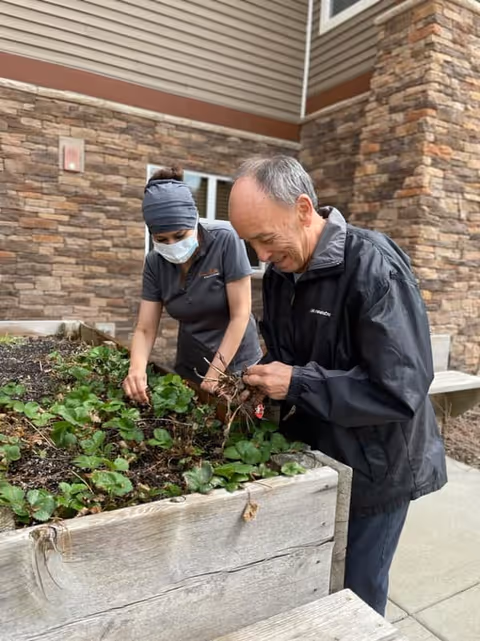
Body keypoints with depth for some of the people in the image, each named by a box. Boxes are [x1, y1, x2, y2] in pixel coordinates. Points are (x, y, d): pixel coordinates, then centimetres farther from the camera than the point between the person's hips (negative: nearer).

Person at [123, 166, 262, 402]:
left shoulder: (225, 240, -20)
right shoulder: (155, 262, -8)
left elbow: (240, 315, -19)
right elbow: (145, 329, -8)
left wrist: (215, 373, -21)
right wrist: (137, 367, -27)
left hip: (236, 366, -3)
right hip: (189, 369, 4)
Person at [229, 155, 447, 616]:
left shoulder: (374, 268, -25)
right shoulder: (280, 272, -2)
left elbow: (401, 390, -28)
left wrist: (297, 385, -28)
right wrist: (258, 383, -10)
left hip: (373, 470, -6)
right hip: (311, 459, 6)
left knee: (354, 596, 15)